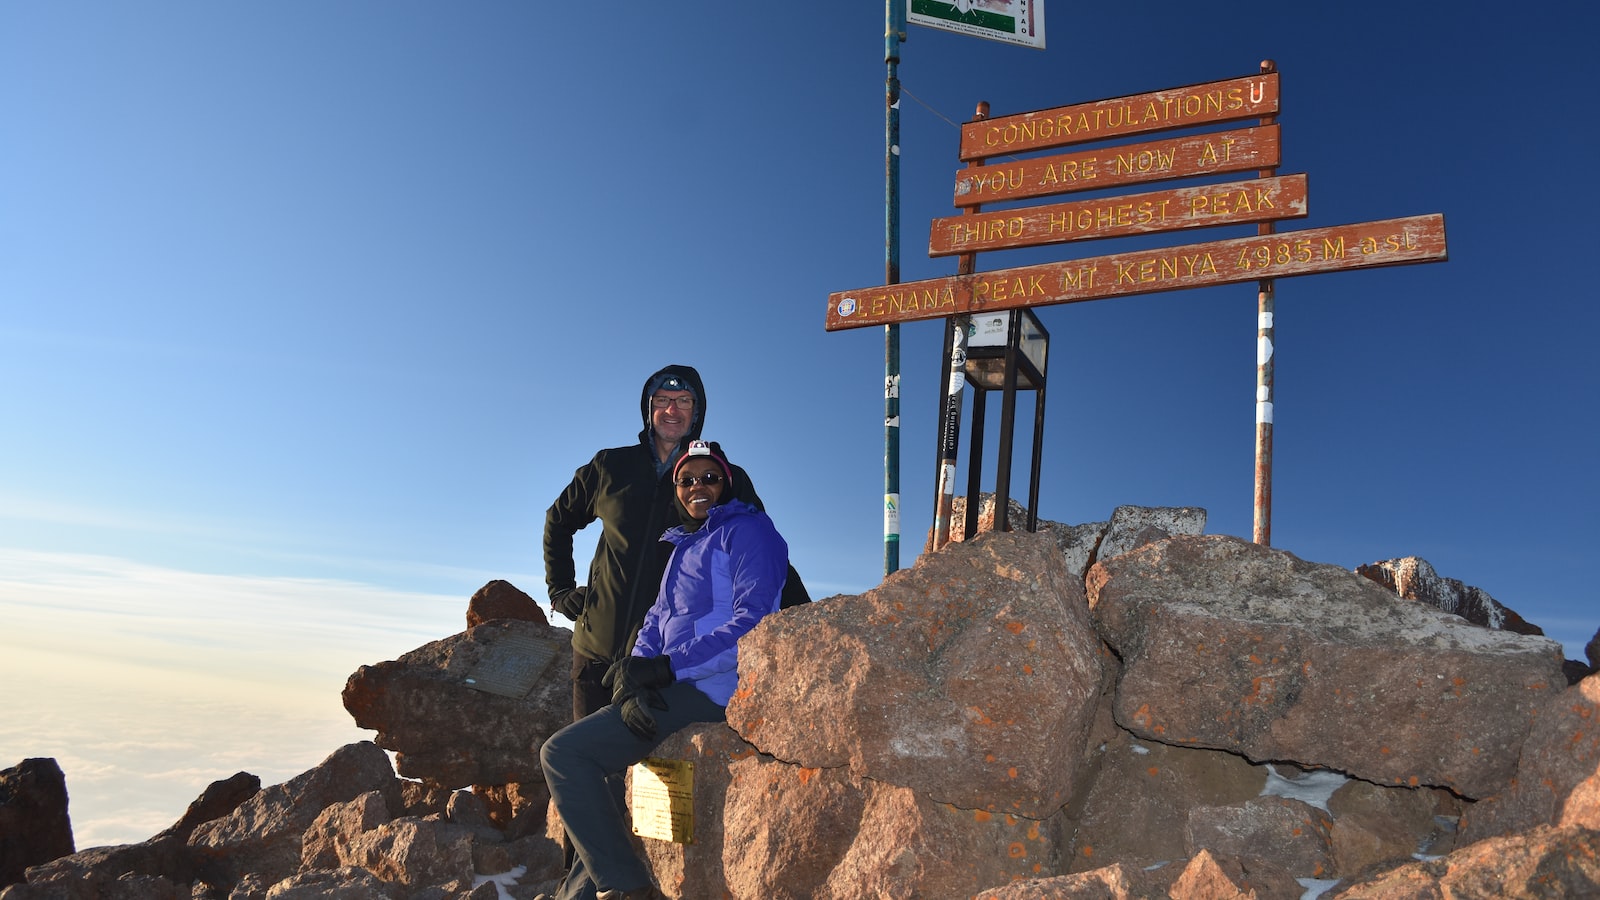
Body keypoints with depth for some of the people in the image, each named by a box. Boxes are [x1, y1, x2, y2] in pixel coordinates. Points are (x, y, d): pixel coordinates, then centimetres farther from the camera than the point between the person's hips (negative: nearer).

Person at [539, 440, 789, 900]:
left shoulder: (747, 531, -6)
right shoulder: (683, 547, 21)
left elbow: (754, 622, -19)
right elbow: (656, 622, 13)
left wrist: (666, 667, -21)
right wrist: (632, 679, -9)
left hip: (716, 690, -9)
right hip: (681, 689, 9)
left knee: (563, 753, -14)